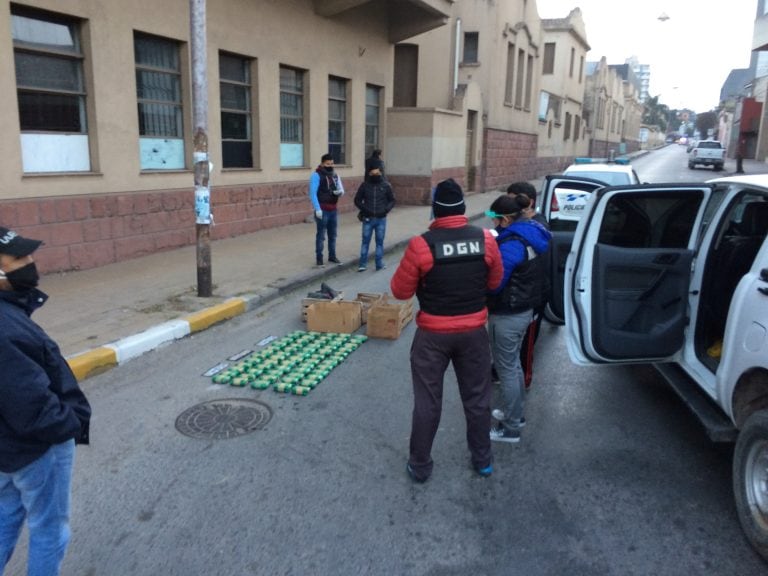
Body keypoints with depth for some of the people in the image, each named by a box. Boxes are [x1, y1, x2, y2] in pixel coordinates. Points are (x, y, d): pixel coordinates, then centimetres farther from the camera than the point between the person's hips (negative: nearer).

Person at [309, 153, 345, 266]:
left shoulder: (335, 175, 12)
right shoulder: (316, 175, -8)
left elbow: (341, 190, 12)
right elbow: (313, 193, -14)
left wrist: (340, 192, -14)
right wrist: (317, 209, -21)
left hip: (333, 210, 6)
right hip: (322, 210, -6)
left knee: (333, 235, 14)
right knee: (321, 235, -2)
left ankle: (332, 256, 25)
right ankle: (319, 258, 6)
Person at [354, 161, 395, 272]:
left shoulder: (386, 185, 0)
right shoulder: (365, 185, -2)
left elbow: (392, 200, 7)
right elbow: (357, 200, 5)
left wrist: (386, 210, -8)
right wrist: (364, 209, -9)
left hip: (381, 219, 1)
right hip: (368, 219, -1)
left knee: (380, 242, 8)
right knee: (365, 241, 4)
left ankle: (379, 264, 17)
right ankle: (363, 264, 11)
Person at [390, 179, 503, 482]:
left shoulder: (422, 244, -18)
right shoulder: (485, 240, -8)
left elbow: (400, 291, -10)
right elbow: (494, 282, 6)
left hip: (433, 334, -3)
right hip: (474, 331, 3)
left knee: (427, 402, 11)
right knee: (477, 398, 19)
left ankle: (419, 465, 25)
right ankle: (482, 459, 35)